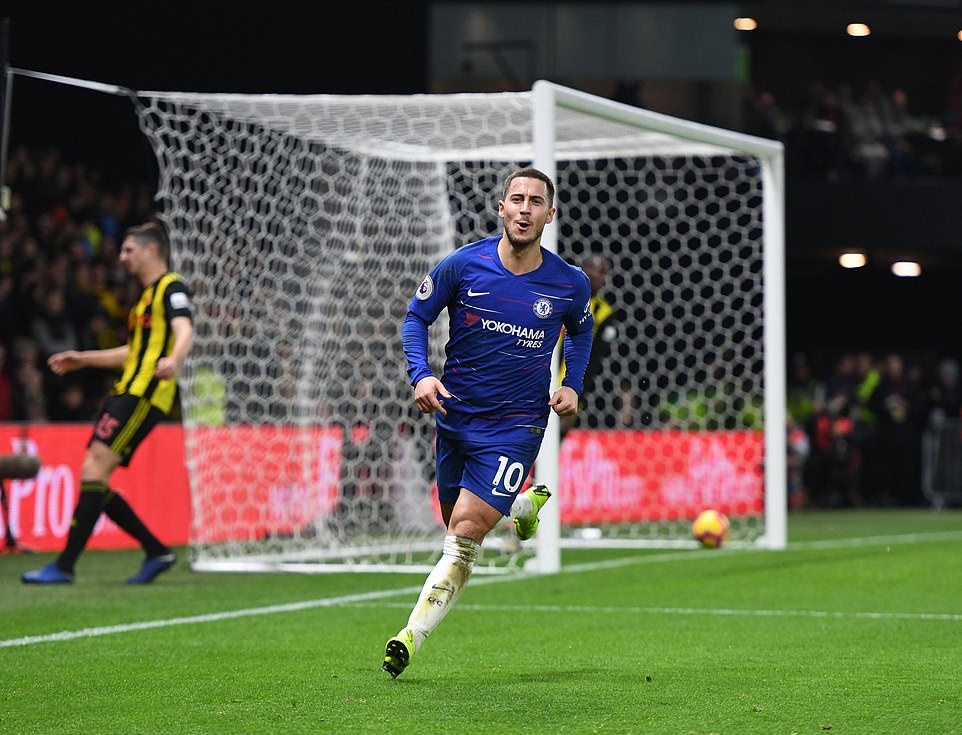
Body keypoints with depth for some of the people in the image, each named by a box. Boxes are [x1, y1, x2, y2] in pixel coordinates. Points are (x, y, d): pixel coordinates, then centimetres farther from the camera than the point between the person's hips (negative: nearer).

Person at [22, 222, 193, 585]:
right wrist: (82, 359, 39)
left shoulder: (172, 288, -4)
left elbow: (184, 330, -24)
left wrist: (174, 359, -45)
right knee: (93, 477, 4)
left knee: (94, 470, -16)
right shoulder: (146, 295, 25)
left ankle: (64, 566, -18)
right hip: (126, 392, 10)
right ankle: (157, 552, 12)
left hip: (143, 396, -10)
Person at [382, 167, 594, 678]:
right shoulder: (462, 266, -9)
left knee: (466, 530, -16)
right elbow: (417, 316, 4)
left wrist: (572, 386, 3)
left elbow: (581, 331, 18)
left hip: (515, 424, -3)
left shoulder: (570, 284, -5)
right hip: (454, 414, 3)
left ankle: (412, 636, -10)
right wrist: (420, 375, -12)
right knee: (458, 522, 17)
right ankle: (527, 502, 49)